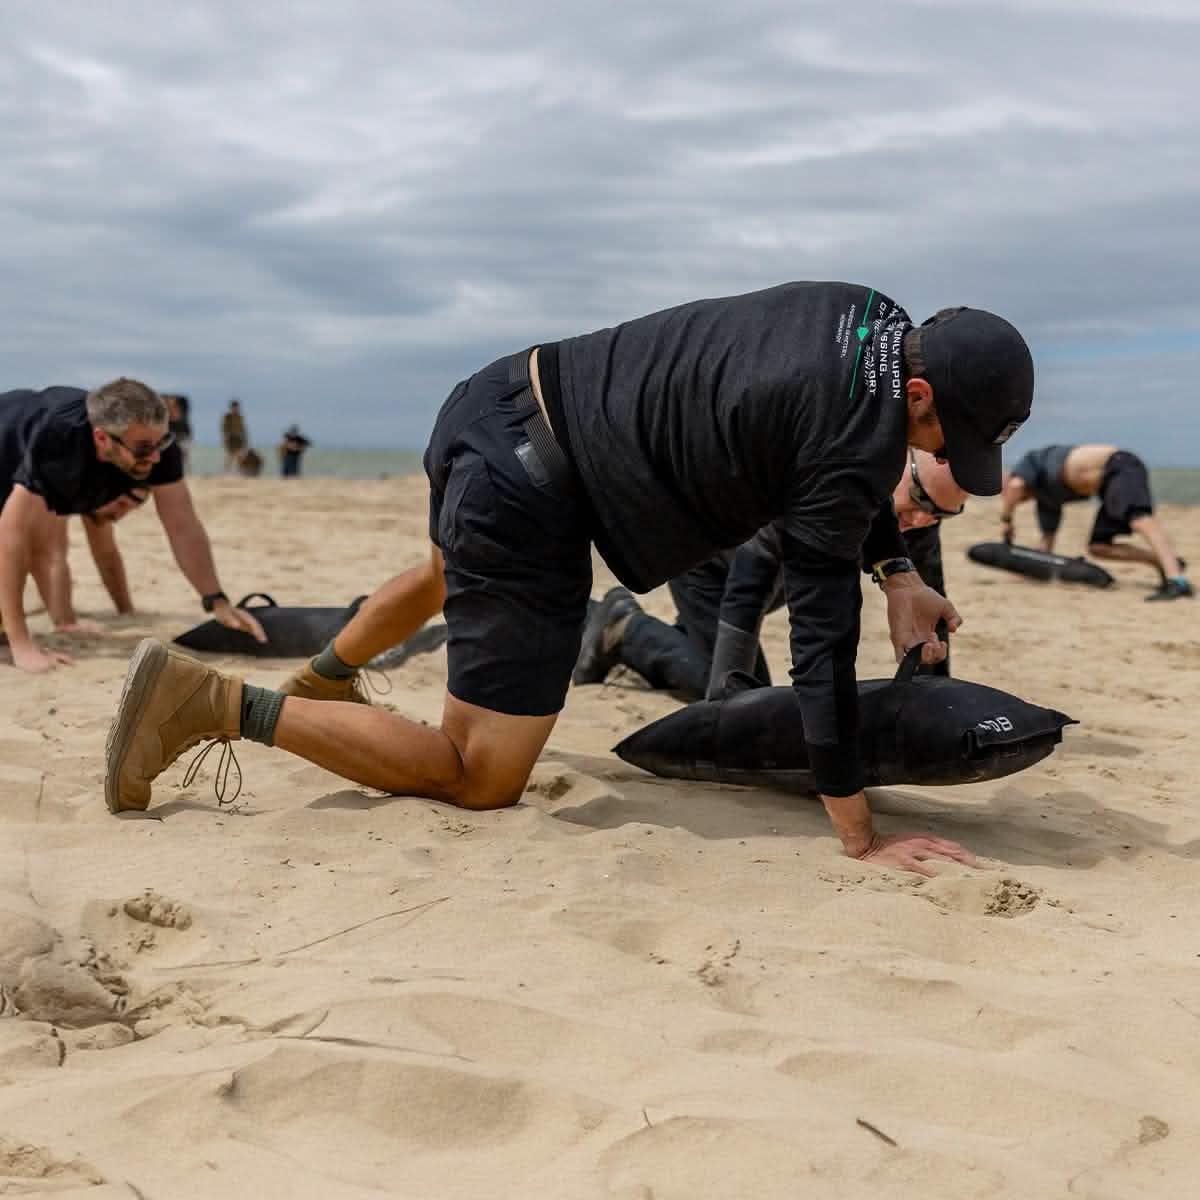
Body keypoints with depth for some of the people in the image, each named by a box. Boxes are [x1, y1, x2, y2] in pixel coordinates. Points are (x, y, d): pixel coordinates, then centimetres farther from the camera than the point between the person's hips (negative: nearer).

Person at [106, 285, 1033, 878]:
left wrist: (896, 573, 15)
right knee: (480, 780, -1)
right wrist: (861, 838, -17)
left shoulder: (872, 319, 4)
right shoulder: (858, 445, -21)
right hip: (527, 499, -10)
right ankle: (222, 706, -7)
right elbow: (822, 641, -21)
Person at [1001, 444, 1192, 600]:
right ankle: (1164, 561, -2)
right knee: (1097, 547, 8)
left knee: (1139, 519, -30)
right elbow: (1047, 540, 31)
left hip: (1119, 466, -9)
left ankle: (1177, 579, -50)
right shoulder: (1047, 499, 28)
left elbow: (1016, 485, -11)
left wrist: (1006, 518, 1)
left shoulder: (1031, 462, 10)